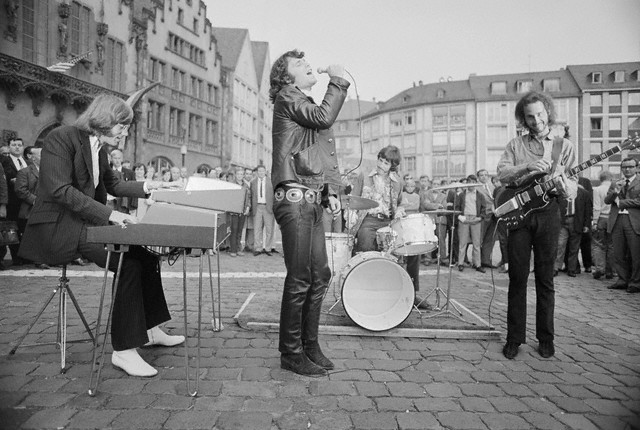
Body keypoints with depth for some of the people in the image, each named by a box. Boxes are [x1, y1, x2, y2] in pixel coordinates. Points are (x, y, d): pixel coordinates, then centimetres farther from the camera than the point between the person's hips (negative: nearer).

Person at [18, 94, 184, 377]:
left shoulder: (99, 148, 15)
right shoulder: (62, 138, -12)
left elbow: (113, 184, 24)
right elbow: (60, 190, -22)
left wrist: (145, 187, 8)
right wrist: (108, 213, -28)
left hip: (85, 222, 9)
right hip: (57, 226, -9)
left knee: (145, 256, -3)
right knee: (129, 264, -24)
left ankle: (150, 330, 10)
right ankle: (124, 350, -17)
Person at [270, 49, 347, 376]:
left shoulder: (309, 105, 28)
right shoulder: (287, 97, 2)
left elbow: (328, 156, 23)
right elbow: (324, 117, -15)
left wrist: (331, 191, 11)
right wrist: (338, 81, -1)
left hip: (313, 202, 9)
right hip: (294, 198, -9)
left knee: (320, 275, 9)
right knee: (299, 279, -7)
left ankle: (309, 345, 22)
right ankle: (291, 353, 6)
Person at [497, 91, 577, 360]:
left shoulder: (564, 146, 9)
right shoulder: (515, 145, 11)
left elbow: (573, 191, 2)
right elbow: (501, 173, -4)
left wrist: (563, 184, -22)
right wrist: (528, 166, -21)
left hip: (548, 214, 0)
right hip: (517, 213, 0)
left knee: (545, 279, 5)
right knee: (517, 279, 2)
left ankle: (545, 338, 18)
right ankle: (514, 338, 11)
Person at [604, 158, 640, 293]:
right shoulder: (615, 184, 18)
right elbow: (607, 200, 8)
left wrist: (620, 202, -4)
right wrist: (616, 190, -8)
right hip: (617, 221, 4)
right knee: (619, 255, 7)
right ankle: (623, 280, 17)